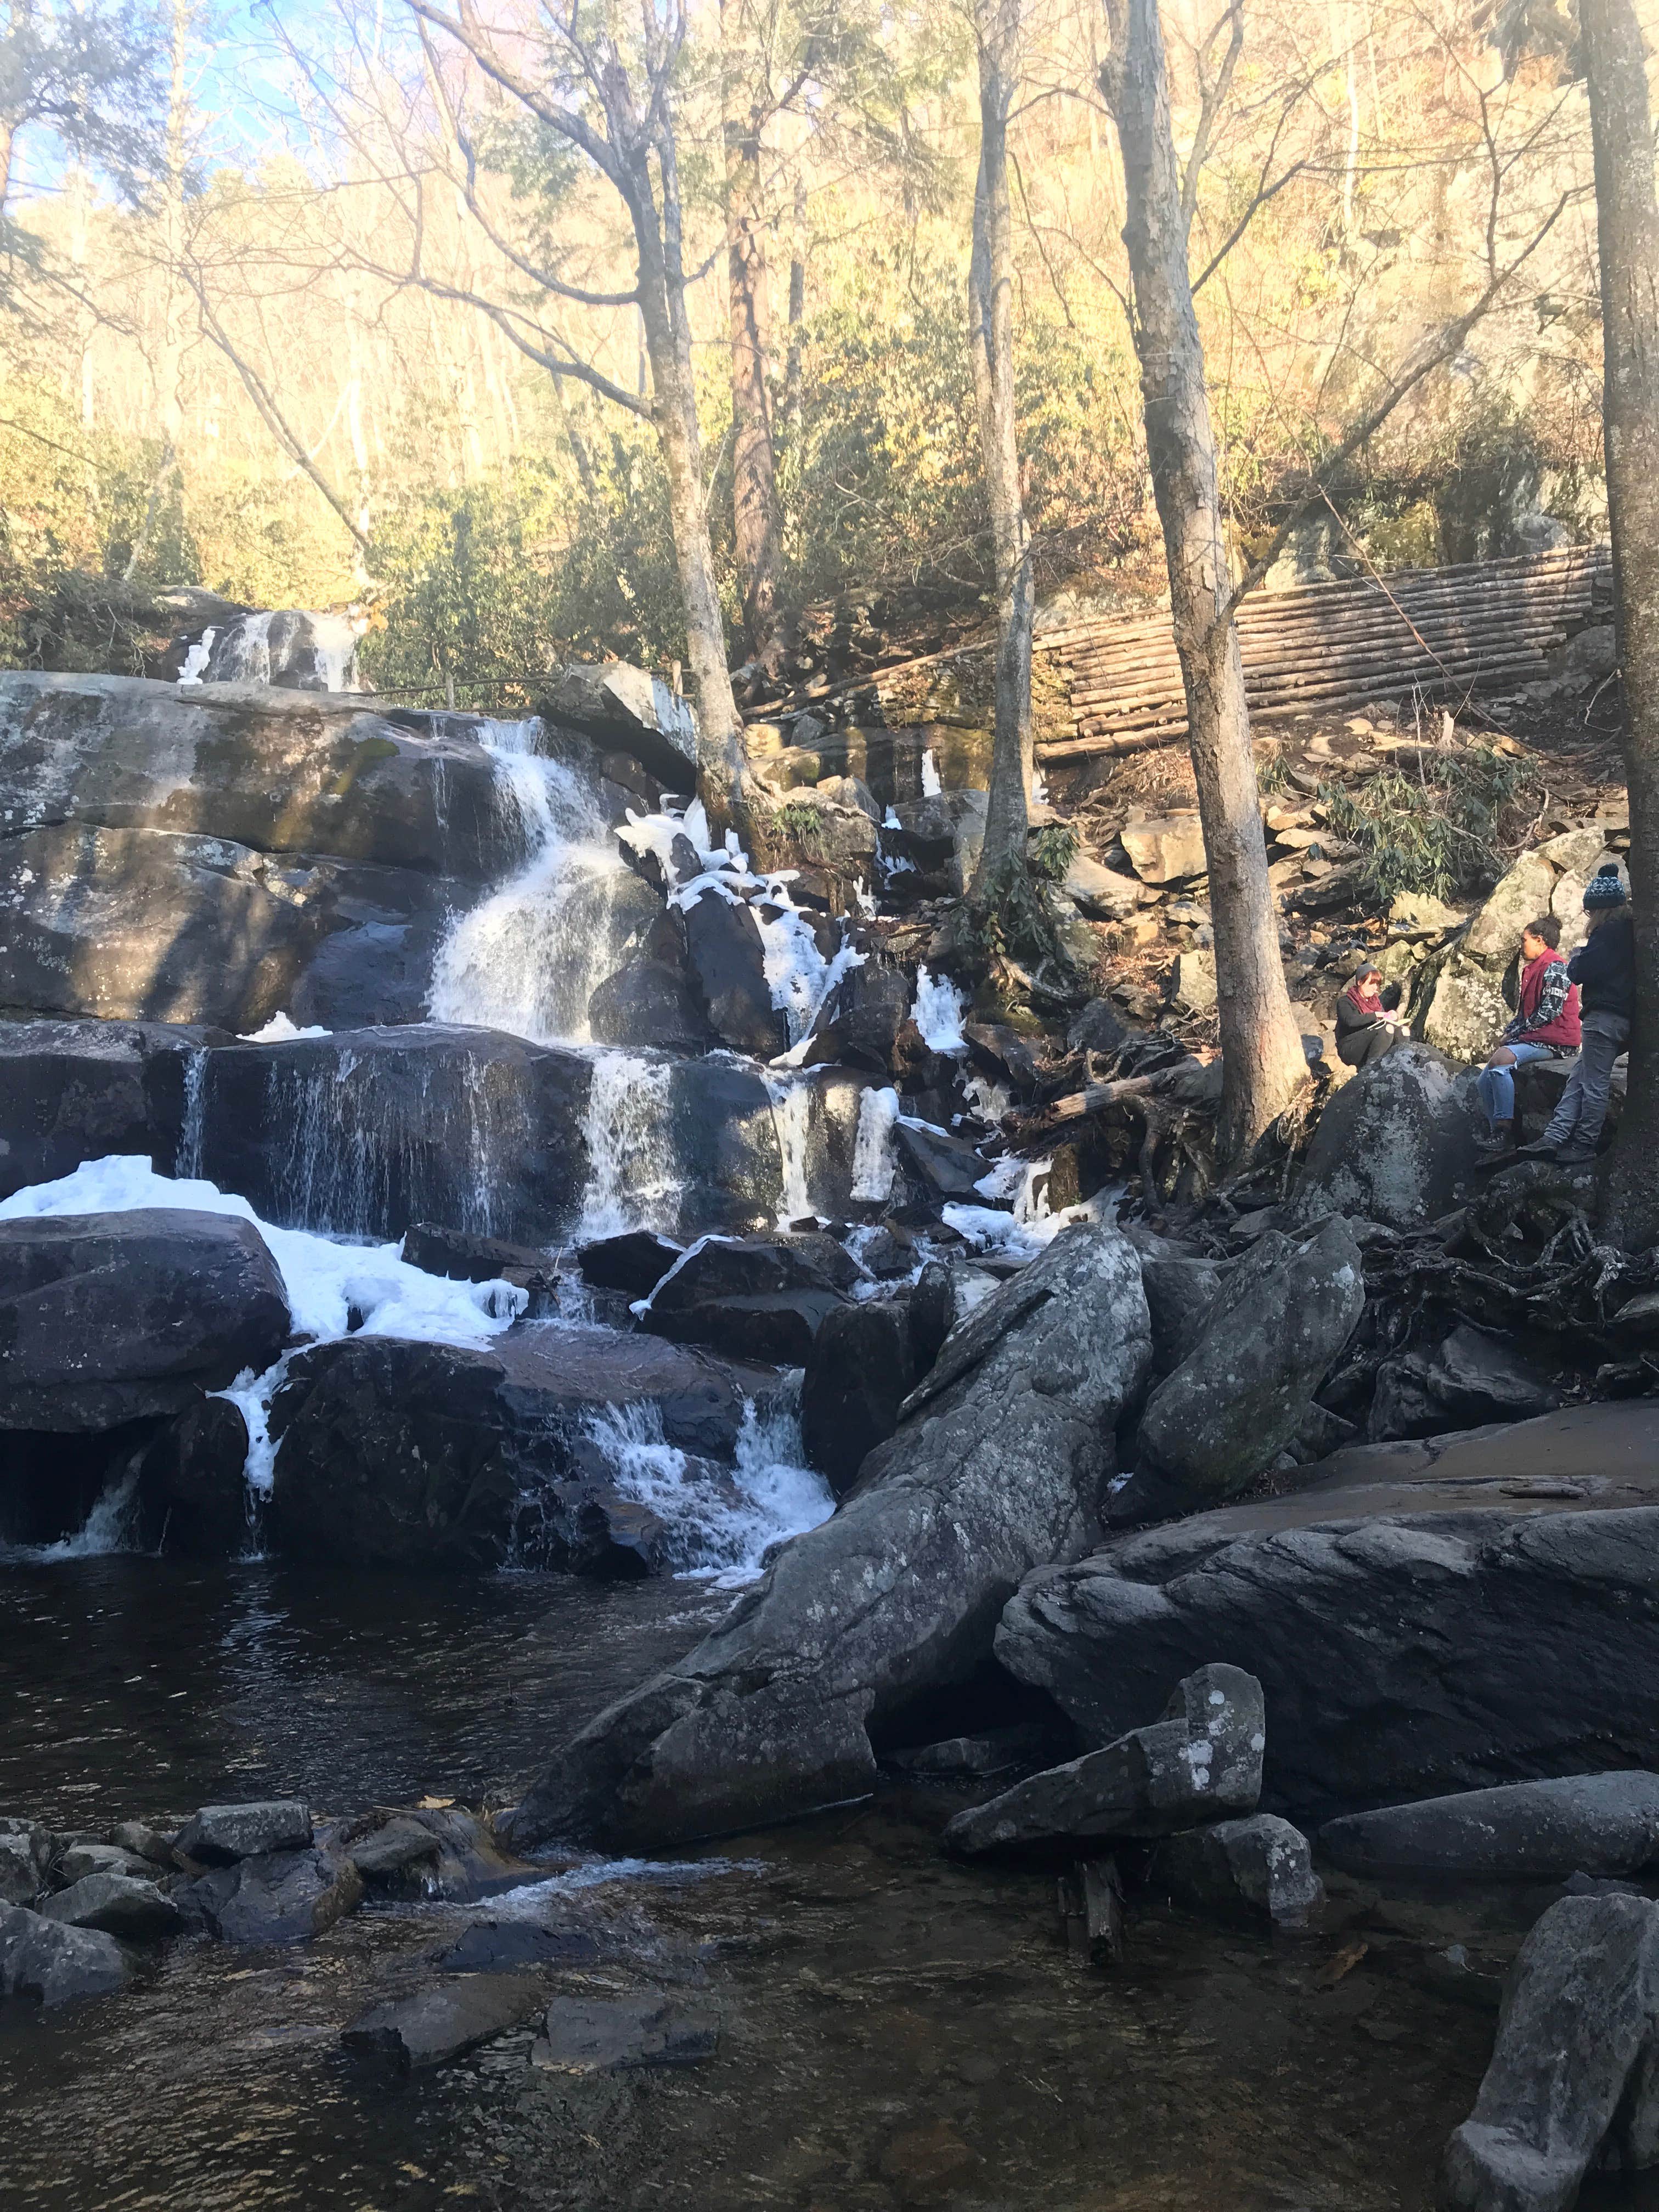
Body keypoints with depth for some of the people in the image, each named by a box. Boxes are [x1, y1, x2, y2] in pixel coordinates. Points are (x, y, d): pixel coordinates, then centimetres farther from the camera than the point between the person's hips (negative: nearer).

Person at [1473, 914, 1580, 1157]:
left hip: (1553, 1041, -11)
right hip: (1533, 1037, 11)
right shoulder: (1533, 970, 23)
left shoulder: (1555, 968, -10)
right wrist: (1507, 1033, 5)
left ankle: (1505, 1132, -33)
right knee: (1484, 1083, -1)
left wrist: (1515, 1034, -13)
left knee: (1500, 1059, -32)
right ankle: (1498, 1135, 1)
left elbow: (1549, 1012, -19)